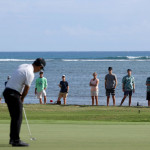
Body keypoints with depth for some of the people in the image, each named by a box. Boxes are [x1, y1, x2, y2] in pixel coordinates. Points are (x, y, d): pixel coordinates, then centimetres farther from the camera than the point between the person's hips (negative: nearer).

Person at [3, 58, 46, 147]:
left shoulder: (23, 66, 12)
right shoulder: (30, 74, -15)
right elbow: (26, 89, -7)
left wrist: (21, 98, 17)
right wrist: (22, 99, 10)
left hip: (7, 92, 9)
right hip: (13, 94, -9)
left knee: (14, 117, 16)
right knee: (18, 118, -4)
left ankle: (12, 139, 20)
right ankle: (16, 140, -4)